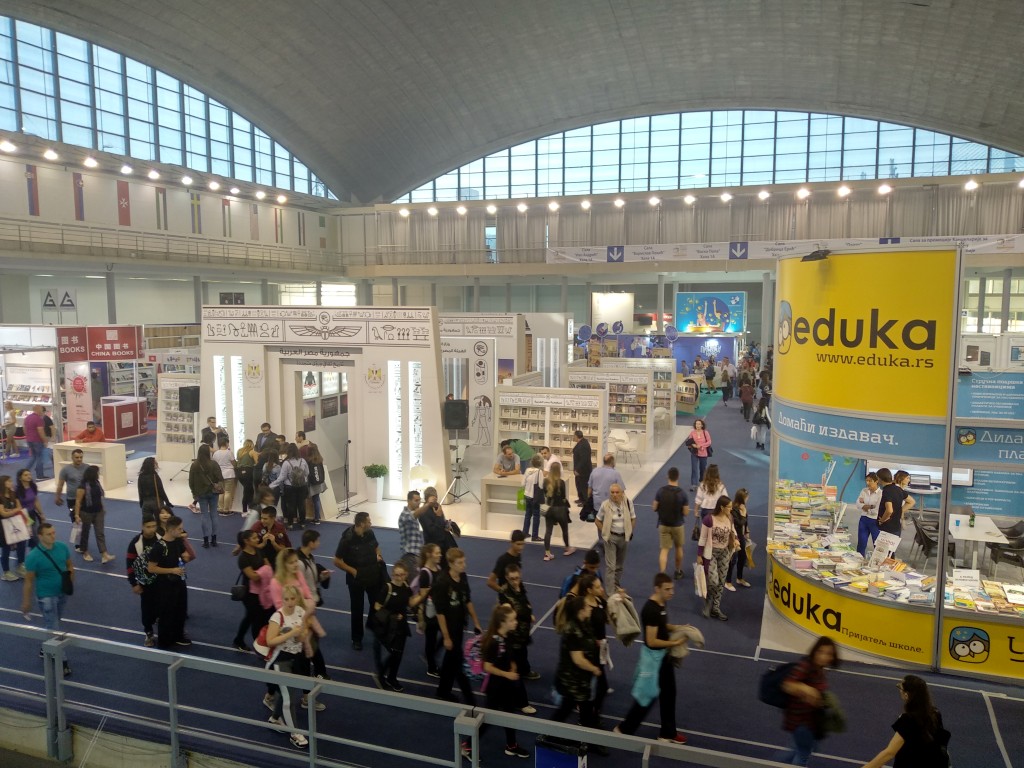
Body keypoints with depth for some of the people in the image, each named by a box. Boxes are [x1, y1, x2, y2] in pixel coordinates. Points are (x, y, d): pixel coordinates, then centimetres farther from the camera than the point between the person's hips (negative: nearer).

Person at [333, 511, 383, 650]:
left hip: (374, 576, 4)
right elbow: (337, 561, -15)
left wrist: (378, 555, -6)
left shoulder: (370, 534, -7)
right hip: (357, 579, -4)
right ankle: (357, 639, 26)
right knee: (357, 609, 10)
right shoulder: (347, 539, -22)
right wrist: (353, 571, -18)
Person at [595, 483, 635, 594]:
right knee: (611, 566, -6)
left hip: (624, 537, 3)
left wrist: (630, 532, -3)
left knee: (620, 564, 20)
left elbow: (633, 519, 2)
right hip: (610, 537, -3)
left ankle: (617, 584, 41)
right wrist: (604, 533, -9)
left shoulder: (628, 503, -11)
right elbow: (597, 521, -4)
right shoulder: (605, 505, -17)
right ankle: (611, 592, -2)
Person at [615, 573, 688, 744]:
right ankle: (624, 729, 23)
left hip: (664, 655, 9)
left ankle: (667, 733, 36)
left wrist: (676, 628, -1)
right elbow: (651, 641, -27)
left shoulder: (662, 603, 0)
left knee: (668, 694, 19)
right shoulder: (651, 610, -29)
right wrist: (675, 642, -21)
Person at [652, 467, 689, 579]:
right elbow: (686, 512, -12)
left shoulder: (661, 491, -12)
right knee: (678, 548, 21)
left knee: (664, 549, 3)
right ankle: (678, 572, 35)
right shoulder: (682, 493, -16)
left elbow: (654, 508, -5)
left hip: (663, 525, 0)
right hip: (677, 525, 0)